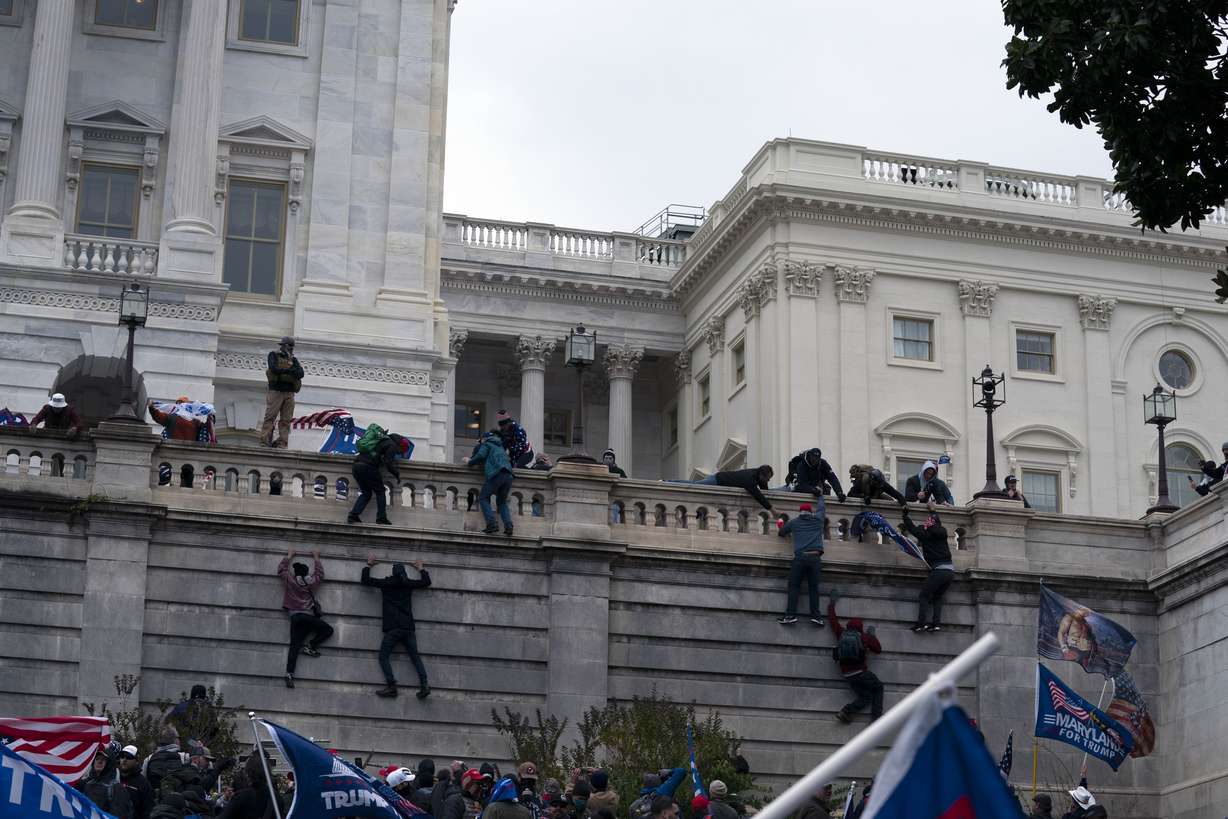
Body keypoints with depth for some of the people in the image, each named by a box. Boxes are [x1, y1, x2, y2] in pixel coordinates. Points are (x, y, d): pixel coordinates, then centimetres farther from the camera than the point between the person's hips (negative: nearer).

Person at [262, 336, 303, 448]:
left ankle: (282, 444, -4)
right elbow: (274, 369, -11)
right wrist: (290, 371, -8)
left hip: (289, 393, 4)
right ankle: (264, 442, -13)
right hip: (276, 391, -4)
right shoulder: (274, 355, 8)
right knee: (270, 417, -9)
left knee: (286, 420, -2)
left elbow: (300, 373, 3)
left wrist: (282, 371, -11)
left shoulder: (293, 359, 19)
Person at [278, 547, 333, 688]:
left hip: (294, 617, 2)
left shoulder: (290, 581, 6)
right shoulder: (311, 582, 6)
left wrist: (289, 555, 33)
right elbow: (319, 573, 25)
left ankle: (289, 673, -15)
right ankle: (310, 646, -5)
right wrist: (316, 558, 37)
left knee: (294, 645, -3)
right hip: (308, 616, -2)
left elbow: (281, 569, 22)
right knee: (328, 630, 11)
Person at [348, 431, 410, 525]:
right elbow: (389, 464, -8)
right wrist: (397, 474, 5)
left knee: (366, 493, 17)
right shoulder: (392, 446, 2)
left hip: (356, 465, 8)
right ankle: (381, 517, 2)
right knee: (380, 492, 7)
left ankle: (353, 516, 5)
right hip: (367, 467, -8)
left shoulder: (383, 442, 28)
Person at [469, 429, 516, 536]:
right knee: (502, 502, 19)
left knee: (483, 498, 5)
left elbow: (481, 455, -4)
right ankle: (508, 526, -3)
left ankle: (492, 524, -14)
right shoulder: (500, 447, 32)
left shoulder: (486, 444, 12)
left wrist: (470, 462, 13)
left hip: (496, 474, -6)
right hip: (508, 475, 6)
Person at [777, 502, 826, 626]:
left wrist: (779, 527, 50)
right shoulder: (818, 519, 16)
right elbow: (822, 508, 37)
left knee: (794, 586, 1)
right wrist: (819, 497, 57)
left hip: (800, 557, -1)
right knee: (813, 587, 6)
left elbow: (781, 533, 27)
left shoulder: (794, 522, 13)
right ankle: (815, 615, -3)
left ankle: (791, 615, -10)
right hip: (815, 557, 1)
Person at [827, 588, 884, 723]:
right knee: (878, 688, 15)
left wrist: (832, 602, 33)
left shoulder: (841, 633, 10)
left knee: (865, 697, 10)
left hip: (847, 674, 4)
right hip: (861, 672, -4)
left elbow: (833, 619, 22)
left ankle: (846, 712, -14)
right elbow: (878, 649, 13)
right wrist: (872, 636, 27)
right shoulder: (864, 637, 3)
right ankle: (876, 717, -3)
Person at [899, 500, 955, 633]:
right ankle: (936, 623, 3)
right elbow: (937, 523, 35)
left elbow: (913, 528, 14)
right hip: (950, 570, 6)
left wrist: (905, 515, 29)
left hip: (939, 570, -6)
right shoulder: (942, 532, 12)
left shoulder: (926, 535, -2)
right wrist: (933, 510, 52)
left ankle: (921, 622, -10)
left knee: (923, 596, 3)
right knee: (937, 597, 17)